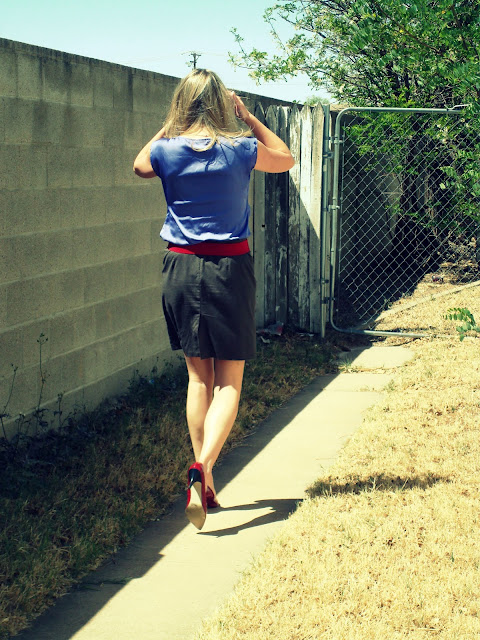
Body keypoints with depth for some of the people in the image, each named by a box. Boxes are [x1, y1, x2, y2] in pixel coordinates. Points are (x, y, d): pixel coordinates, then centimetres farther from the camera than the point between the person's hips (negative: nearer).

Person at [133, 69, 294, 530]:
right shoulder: (241, 150, -6)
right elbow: (285, 159, 16)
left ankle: (204, 485, 16)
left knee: (198, 376, 13)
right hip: (229, 269, -2)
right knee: (229, 381, 3)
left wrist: (171, 125, 19)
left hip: (181, 268, 2)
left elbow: (139, 166, 22)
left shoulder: (166, 151, -3)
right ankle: (203, 466, -20)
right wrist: (247, 117, 14)